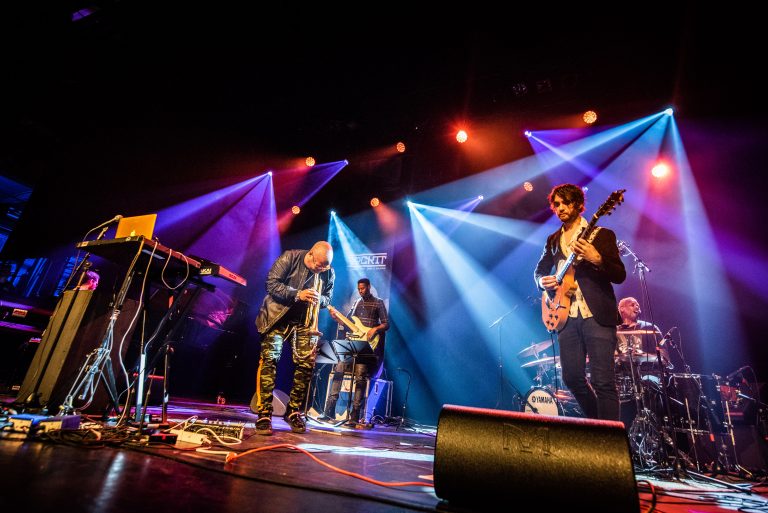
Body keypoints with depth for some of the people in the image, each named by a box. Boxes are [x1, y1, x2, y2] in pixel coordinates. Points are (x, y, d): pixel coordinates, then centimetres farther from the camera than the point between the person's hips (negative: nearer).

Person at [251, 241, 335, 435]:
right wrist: (298, 295, -25)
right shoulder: (289, 258, -12)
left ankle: (294, 412, 15)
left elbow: (328, 299, 8)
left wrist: (319, 299, -17)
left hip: (305, 323, 3)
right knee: (269, 361, -9)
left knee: (306, 365, -3)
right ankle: (264, 415, -1)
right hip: (278, 317, -3)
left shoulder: (329, 273, -2)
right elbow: (272, 283, -15)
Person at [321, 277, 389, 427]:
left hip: (368, 346, -5)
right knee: (338, 369, -6)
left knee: (360, 377, -9)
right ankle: (330, 411, 2)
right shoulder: (356, 303, 18)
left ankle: (354, 416, -2)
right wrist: (337, 318, -1)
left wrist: (375, 329, -18)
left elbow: (386, 324, 0)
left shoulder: (378, 303, 4)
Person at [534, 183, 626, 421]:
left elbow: (620, 276, -5)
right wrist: (543, 281, 1)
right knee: (572, 377, 9)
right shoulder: (553, 240, 16)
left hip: (597, 315, -4)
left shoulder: (602, 235, 1)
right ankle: (595, 420, 32)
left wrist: (596, 259, -24)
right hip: (566, 316, 5)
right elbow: (539, 270, 24)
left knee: (603, 381, -7)